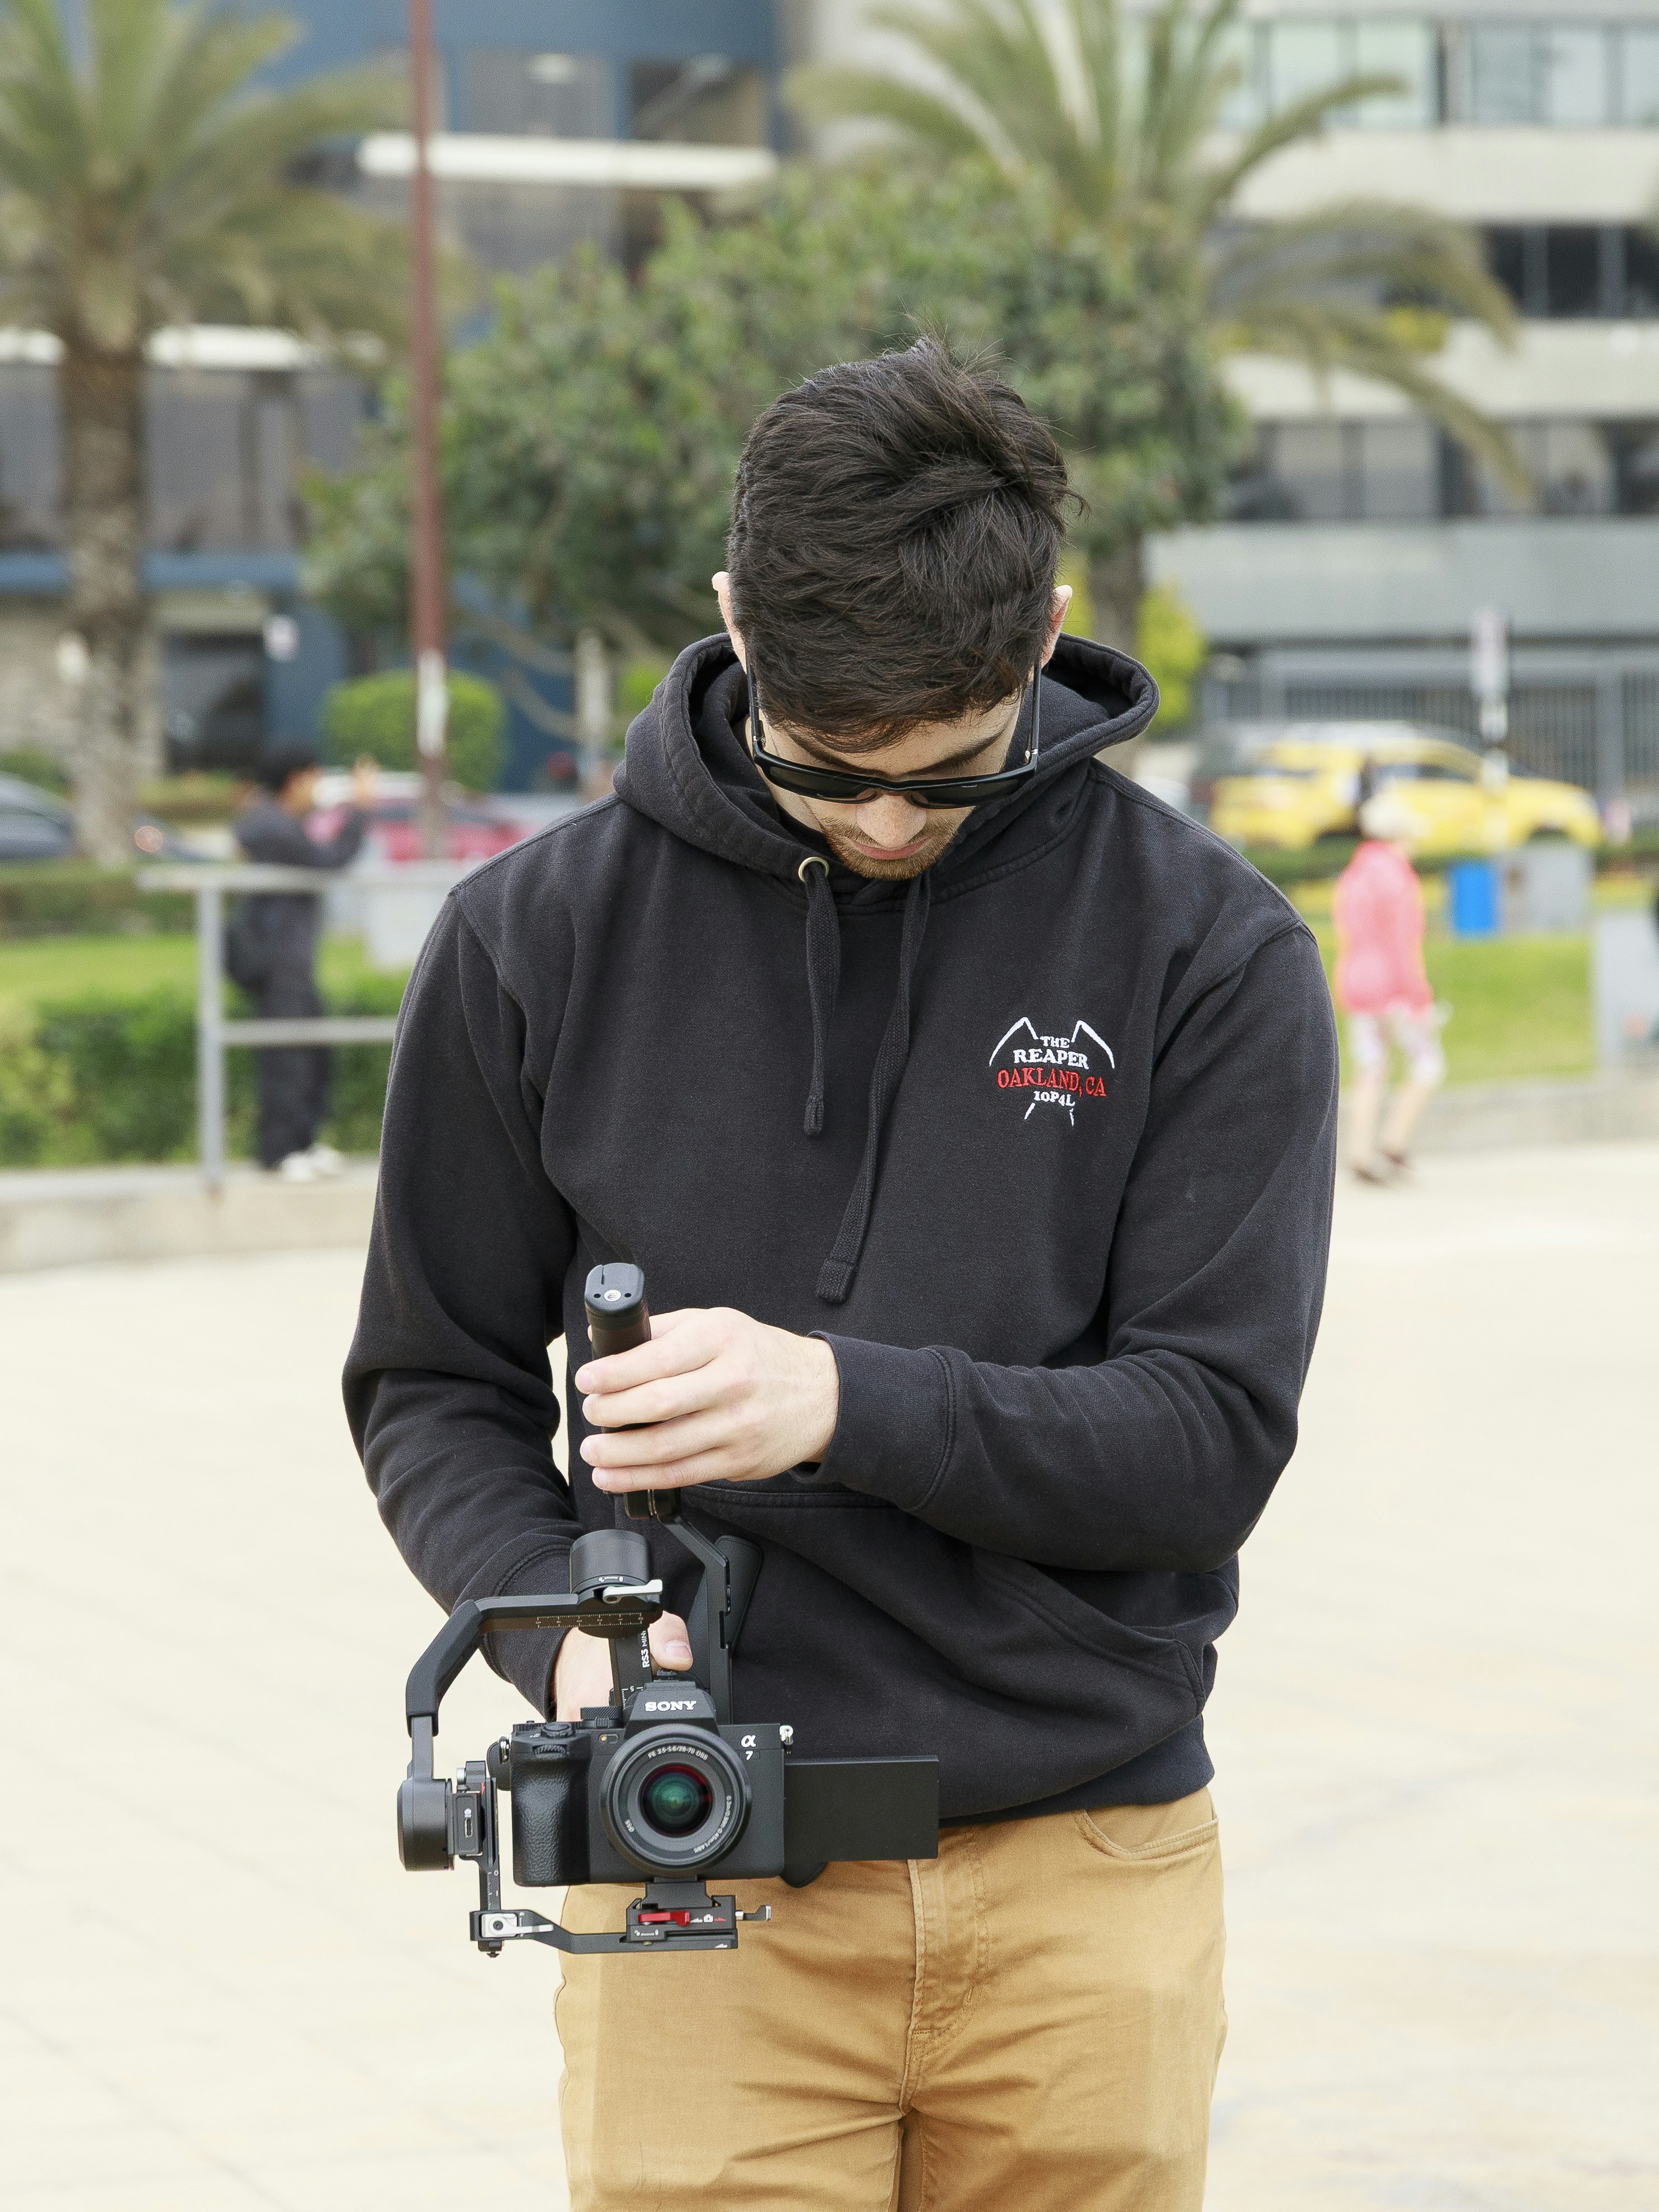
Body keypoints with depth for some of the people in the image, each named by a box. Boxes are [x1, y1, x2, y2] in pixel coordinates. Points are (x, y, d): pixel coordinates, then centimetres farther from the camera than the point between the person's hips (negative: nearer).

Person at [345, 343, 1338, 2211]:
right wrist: (559, 1619, -13)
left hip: (1084, 1881, 0)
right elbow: (435, 1384, 8)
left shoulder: (1209, 952, -2)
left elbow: (1210, 1437, -7)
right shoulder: (542, 936, 1)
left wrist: (847, 1403, -22)